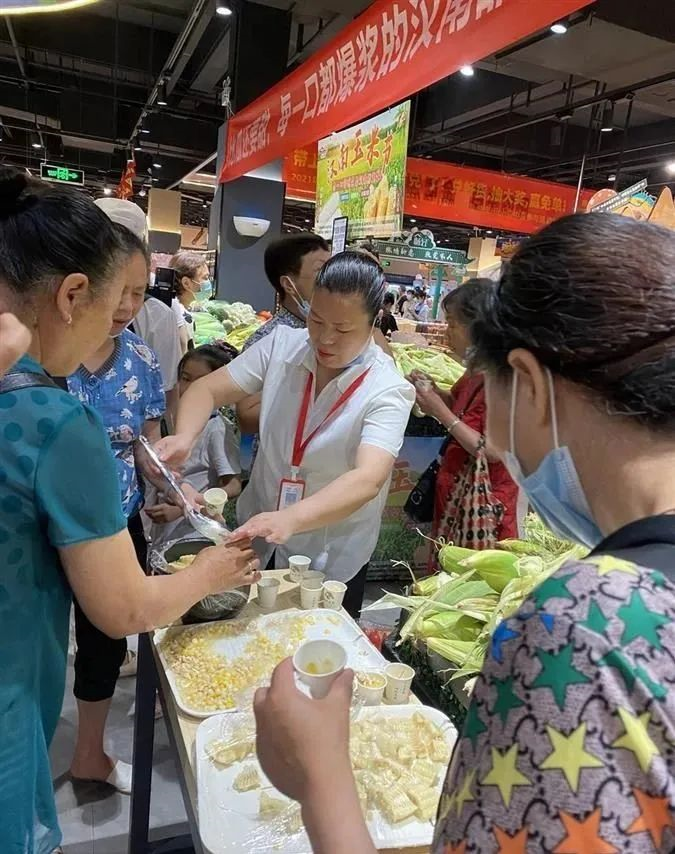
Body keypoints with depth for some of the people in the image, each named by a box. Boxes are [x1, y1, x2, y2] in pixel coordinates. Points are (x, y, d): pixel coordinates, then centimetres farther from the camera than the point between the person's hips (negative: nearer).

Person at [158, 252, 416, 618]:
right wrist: (184, 437, -30)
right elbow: (208, 389, -8)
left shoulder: (388, 391, -21)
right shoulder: (282, 345, -10)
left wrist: (289, 519, -49)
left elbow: (367, 480, -33)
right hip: (257, 537, 3)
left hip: (330, 563, -3)